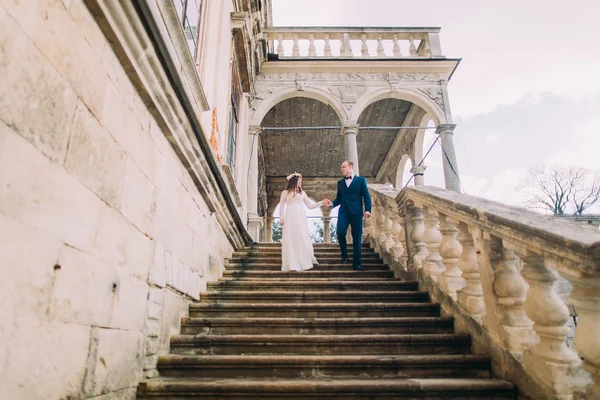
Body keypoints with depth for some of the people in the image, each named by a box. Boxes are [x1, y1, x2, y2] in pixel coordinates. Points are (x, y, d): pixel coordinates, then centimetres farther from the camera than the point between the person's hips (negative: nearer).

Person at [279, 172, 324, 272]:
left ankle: (304, 263, 4)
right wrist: (281, 218, -1)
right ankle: (292, 264, -2)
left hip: (301, 218, 2)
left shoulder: (302, 192, 15)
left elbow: (310, 205, 15)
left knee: (303, 239, -1)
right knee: (290, 240, -4)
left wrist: (321, 202, 6)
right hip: (290, 218, -2)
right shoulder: (285, 192, 8)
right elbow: (281, 206, 8)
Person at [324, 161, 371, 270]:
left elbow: (367, 197, 1)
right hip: (343, 212, 2)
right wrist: (332, 203, -3)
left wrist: (367, 210, -12)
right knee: (340, 233, -16)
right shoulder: (340, 182, 17)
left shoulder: (361, 180, 7)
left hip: (356, 212, -2)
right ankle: (344, 254, 10)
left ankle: (356, 263, 5)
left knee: (357, 237, -2)